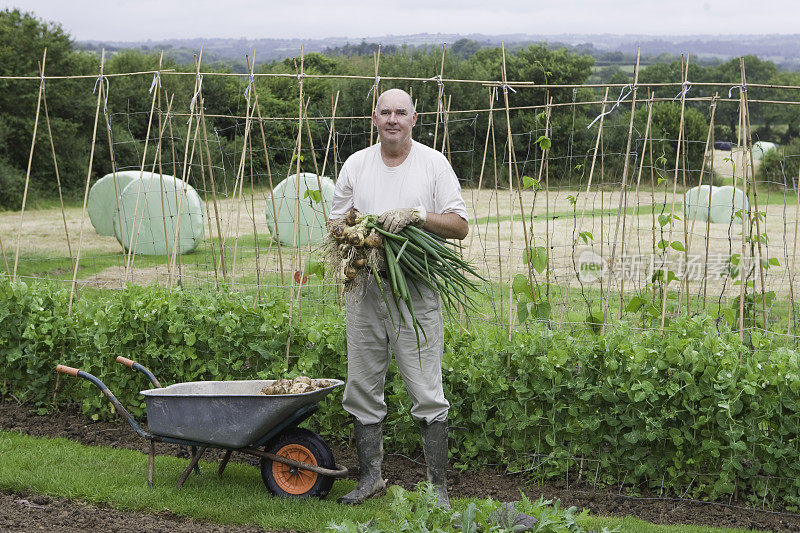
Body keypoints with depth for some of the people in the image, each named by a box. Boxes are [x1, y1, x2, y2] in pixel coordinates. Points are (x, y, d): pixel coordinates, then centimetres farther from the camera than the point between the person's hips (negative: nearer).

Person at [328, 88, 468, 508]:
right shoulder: (356, 164, 11)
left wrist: (417, 215, -16)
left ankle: (437, 487, 1)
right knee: (362, 391, 7)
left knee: (427, 395, -5)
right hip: (366, 289, 3)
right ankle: (370, 476, 19)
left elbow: (460, 226, 0)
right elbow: (336, 222, 17)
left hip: (417, 294, -3)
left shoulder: (434, 163, 3)